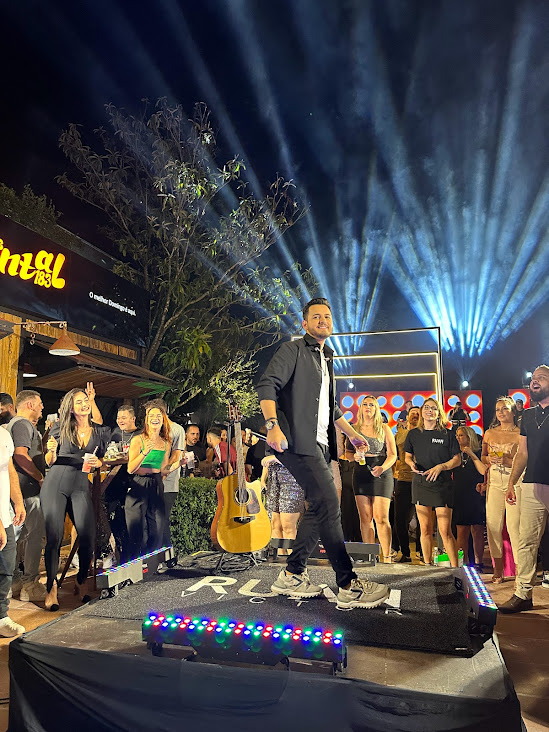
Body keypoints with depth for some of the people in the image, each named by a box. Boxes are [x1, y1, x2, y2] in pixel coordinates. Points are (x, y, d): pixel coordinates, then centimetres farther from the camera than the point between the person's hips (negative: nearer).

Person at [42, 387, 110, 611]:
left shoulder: (101, 432, 9)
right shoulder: (60, 428, 4)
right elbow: (49, 461, 8)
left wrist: (97, 463, -5)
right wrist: (52, 450, -13)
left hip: (81, 486, 1)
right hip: (55, 484, -1)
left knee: (88, 537, -8)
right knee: (54, 537, -6)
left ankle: (81, 583, 17)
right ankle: (52, 588, 12)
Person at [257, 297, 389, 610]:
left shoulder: (327, 360, 25)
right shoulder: (293, 350, -1)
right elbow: (267, 385, -14)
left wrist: (352, 433, 29)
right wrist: (272, 424, -28)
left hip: (320, 444, 9)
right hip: (299, 440, -9)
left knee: (319, 508, 8)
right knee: (329, 507, -12)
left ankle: (292, 576, 20)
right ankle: (348, 586, -5)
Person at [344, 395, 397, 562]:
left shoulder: (384, 429, 4)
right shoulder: (354, 428, 11)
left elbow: (392, 454, 1)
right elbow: (347, 451, 15)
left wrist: (382, 467, -17)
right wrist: (354, 456, -8)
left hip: (381, 474, -2)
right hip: (360, 473, 3)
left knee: (381, 518, -7)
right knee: (365, 517, 2)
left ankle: (387, 557, 0)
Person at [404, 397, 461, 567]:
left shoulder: (447, 435, 0)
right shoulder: (413, 434, 7)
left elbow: (457, 459, 1)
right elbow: (407, 456, 17)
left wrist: (441, 467, -15)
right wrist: (412, 464, -5)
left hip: (442, 484, -2)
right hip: (420, 483, 3)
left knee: (445, 531, -6)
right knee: (425, 529, 8)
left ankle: (455, 568, 7)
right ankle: (428, 565, 20)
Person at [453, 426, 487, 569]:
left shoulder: (478, 454, 4)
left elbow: (484, 471, -11)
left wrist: (472, 455, -13)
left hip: (476, 497, -3)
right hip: (459, 497, 3)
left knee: (477, 531, 1)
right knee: (461, 532, 1)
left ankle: (478, 562, 10)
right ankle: (463, 562, 9)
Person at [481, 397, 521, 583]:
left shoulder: (521, 433, 2)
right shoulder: (489, 433, 14)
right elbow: (482, 457, 20)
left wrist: (508, 461, -14)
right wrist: (489, 459, 0)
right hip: (494, 482, 3)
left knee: (514, 524, -8)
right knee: (493, 523, 1)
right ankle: (497, 568, 13)